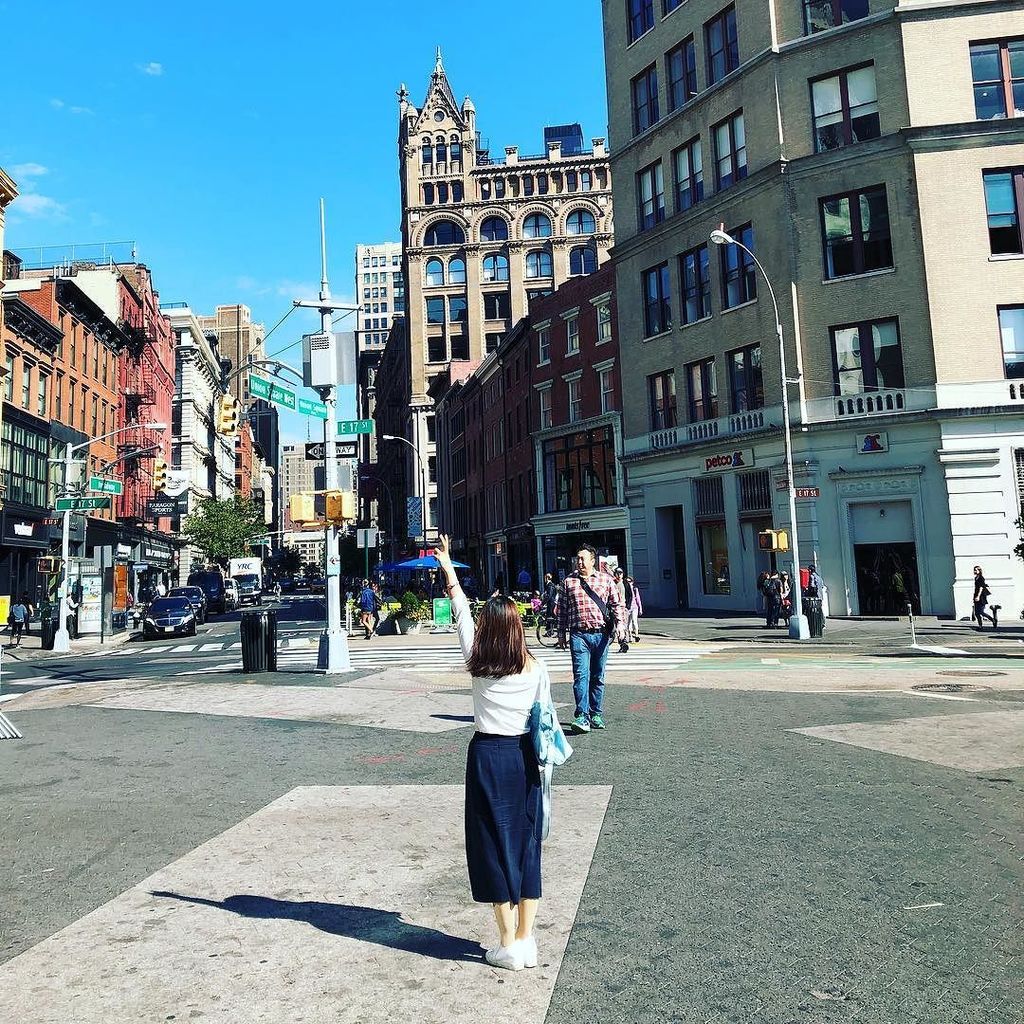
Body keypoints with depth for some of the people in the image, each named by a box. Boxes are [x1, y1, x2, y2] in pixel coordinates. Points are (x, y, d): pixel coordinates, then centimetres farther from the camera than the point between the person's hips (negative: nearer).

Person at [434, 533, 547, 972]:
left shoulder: (478, 663, -5)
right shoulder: (536, 670, -3)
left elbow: (461, 612, 5)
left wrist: (447, 567, 16)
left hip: (487, 755, -2)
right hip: (524, 757, 2)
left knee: (494, 845, 7)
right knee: (526, 845, 12)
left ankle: (509, 945, 13)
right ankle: (526, 940, 20)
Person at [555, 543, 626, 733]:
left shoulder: (606, 580, 8)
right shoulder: (569, 581, 9)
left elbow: (617, 604, 8)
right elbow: (561, 610, 13)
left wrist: (620, 623, -7)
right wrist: (561, 633, 12)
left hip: (600, 634, 1)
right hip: (578, 634, -1)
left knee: (598, 677, 10)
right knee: (581, 675, -11)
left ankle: (596, 715, 21)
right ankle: (582, 717, -12)